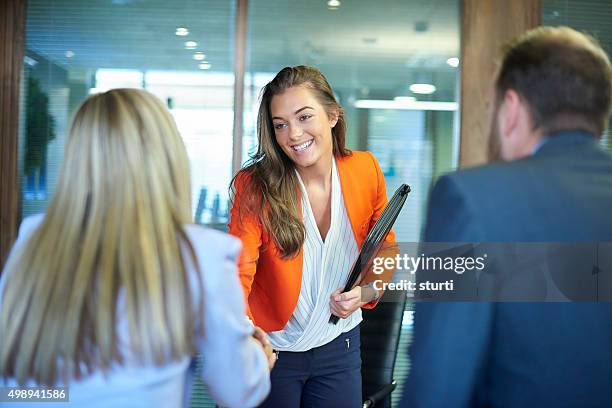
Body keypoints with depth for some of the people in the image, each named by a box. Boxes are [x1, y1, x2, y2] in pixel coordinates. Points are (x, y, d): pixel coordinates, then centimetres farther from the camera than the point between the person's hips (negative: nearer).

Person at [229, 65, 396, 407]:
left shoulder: (365, 171, -10)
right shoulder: (256, 187, -19)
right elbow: (237, 272, -28)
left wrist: (366, 292, -14)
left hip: (339, 347, 3)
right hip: (271, 349, -2)